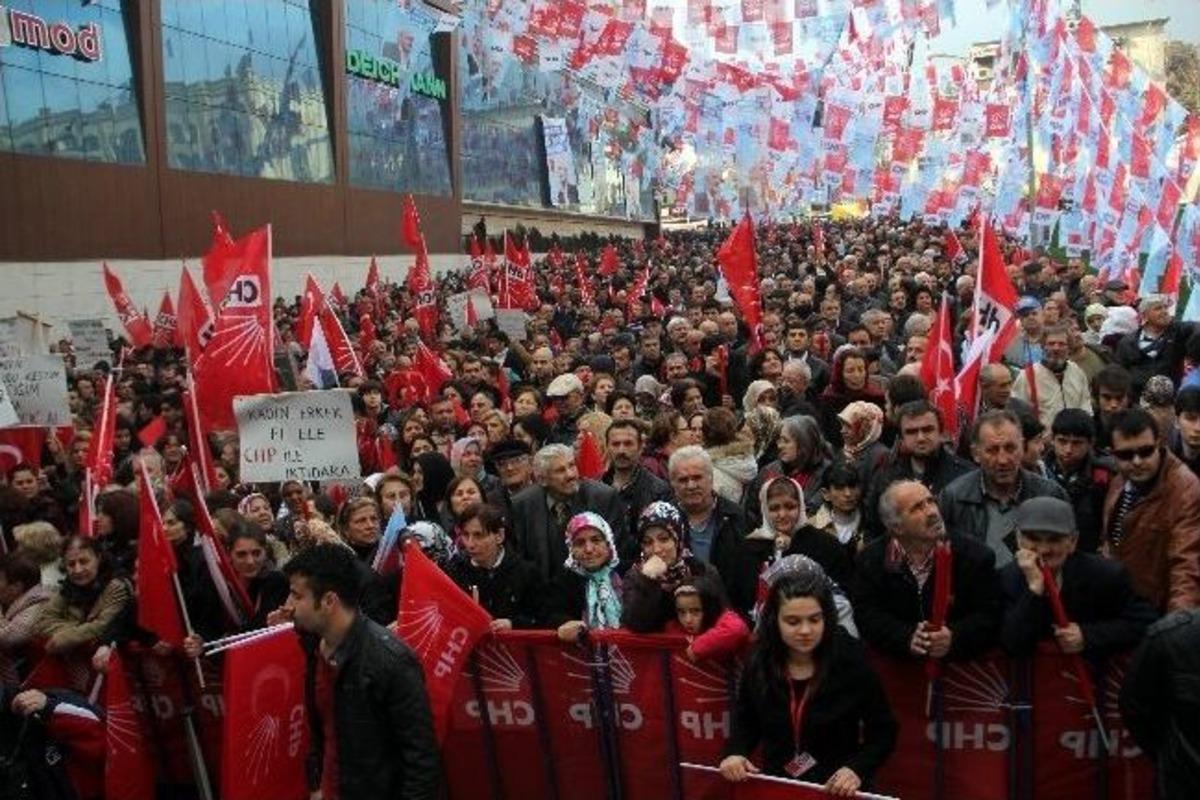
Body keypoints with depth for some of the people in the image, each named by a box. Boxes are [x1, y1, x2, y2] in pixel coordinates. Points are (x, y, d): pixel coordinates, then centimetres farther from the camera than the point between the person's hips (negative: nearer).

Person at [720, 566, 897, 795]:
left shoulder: (851, 660, -14)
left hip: (839, 790, -2)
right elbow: (745, 721, 9)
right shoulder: (760, 661, -6)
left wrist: (858, 769, -20)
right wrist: (735, 753, -9)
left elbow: (884, 731, -6)